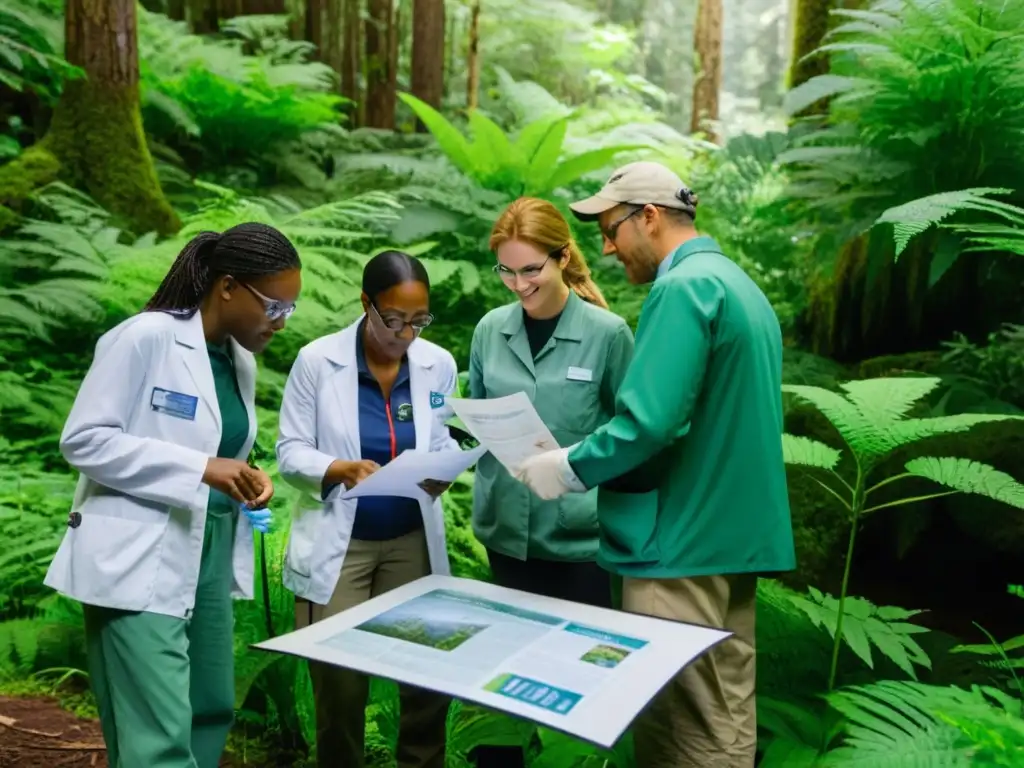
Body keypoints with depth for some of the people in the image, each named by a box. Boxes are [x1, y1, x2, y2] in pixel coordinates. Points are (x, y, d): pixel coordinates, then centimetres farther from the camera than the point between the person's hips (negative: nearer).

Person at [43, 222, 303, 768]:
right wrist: (199, 468, -22)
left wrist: (244, 481, -2)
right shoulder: (145, 337, -14)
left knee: (212, 714, 15)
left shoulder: (240, 361, 9)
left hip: (209, 554, 8)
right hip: (138, 560, -8)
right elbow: (83, 439, -16)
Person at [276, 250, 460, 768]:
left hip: (412, 541, 3)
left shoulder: (439, 364, -1)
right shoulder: (317, 360, -10)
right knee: (340, 687, 3)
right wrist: (340, 469, -26)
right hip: (337, 544, -2)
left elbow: (442, 442, 7)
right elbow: (290, 451, -7)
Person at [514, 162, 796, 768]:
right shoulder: (739, 284, 16)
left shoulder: (683, 287, -15)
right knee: (725, 713, 17)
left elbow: (649, 420, -25)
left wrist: (567, 468, -9)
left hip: (684, 541, -10)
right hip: (735, 533, 10)